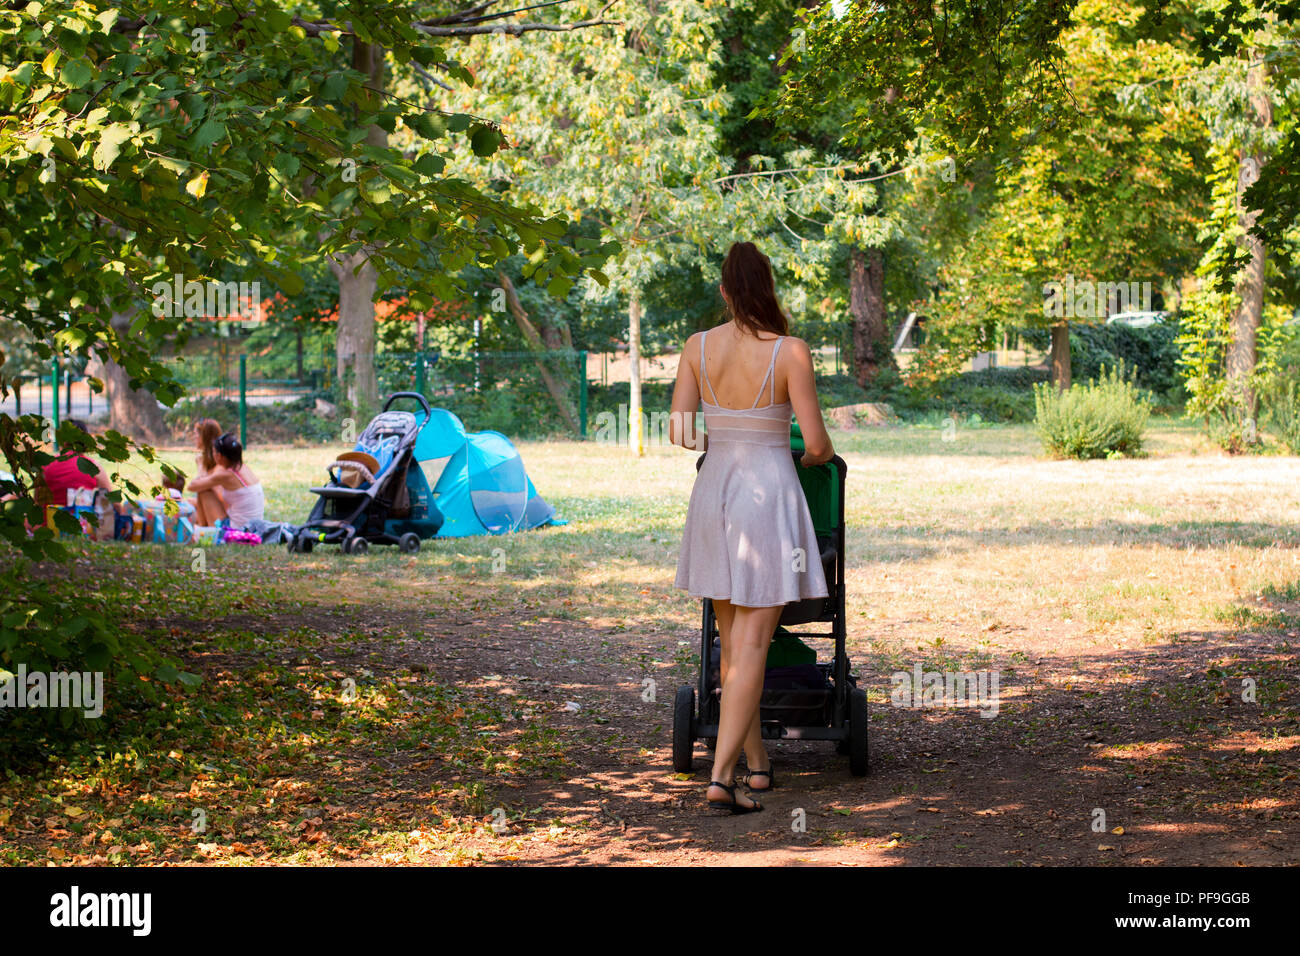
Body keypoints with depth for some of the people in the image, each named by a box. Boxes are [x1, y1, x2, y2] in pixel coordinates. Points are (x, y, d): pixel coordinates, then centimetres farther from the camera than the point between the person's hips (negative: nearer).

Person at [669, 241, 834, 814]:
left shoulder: (698, 347, -1)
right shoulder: (790, 351, -12)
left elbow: (678, 431, 0)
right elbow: (816, 441, -11)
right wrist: (818, 455, 14)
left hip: (713, 493, 4)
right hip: (769, 495, -4)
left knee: (734, 640, 16)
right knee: (751, 645, -4)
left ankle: (757, 764, 24)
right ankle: (722, 777, -12)